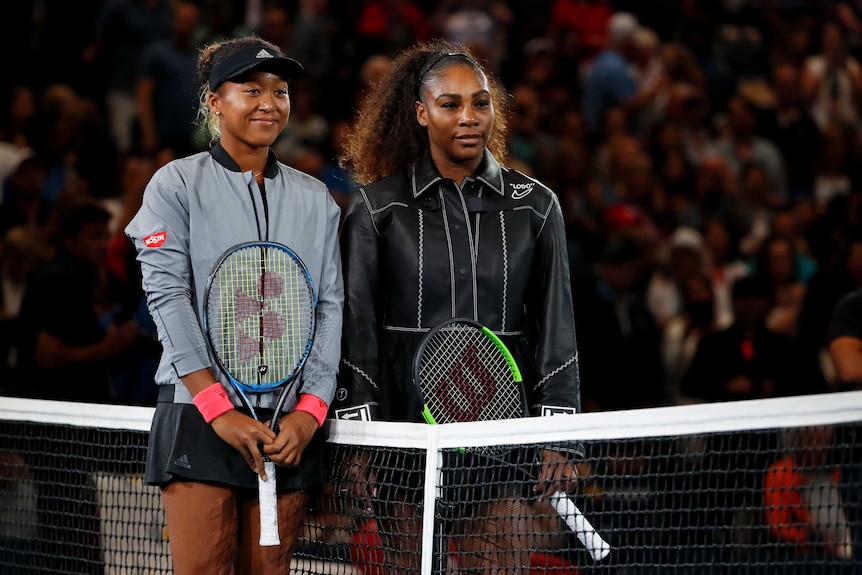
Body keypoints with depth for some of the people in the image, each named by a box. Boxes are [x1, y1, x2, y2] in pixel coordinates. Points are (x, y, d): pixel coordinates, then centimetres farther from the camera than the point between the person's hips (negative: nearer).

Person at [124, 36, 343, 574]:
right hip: (199, 417, -3)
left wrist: (310, 410, -5)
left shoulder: (316, 200, 14)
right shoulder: (177, 184, 3)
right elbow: (167, 294, -6)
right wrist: (218, 409, -14)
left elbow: (331, 307, 9)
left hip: (293, 428, 3)